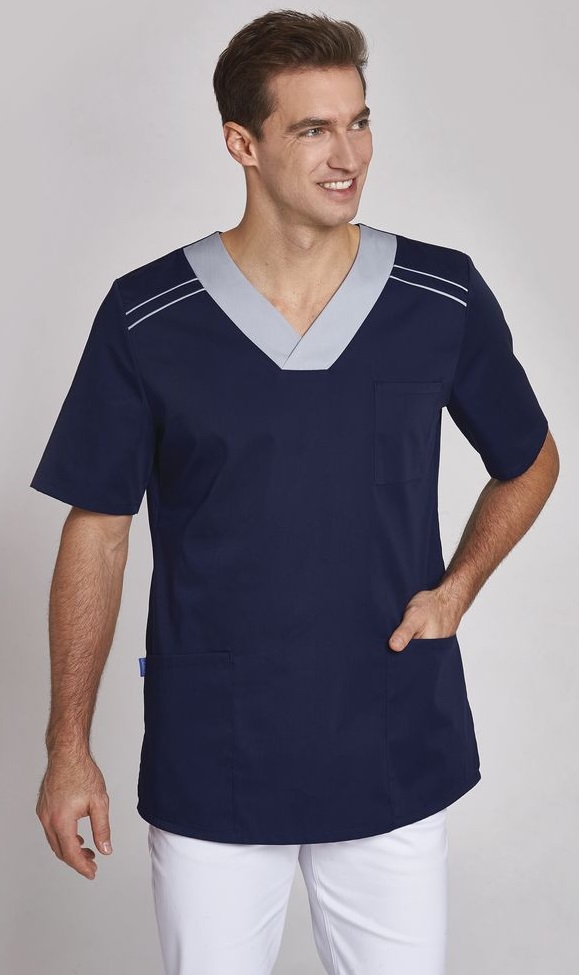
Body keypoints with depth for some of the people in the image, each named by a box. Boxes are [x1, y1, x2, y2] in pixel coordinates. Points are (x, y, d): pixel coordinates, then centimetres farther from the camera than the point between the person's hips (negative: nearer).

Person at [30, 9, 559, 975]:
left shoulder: (444, 296, -4)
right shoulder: (145, 318, -7)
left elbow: (529, 463, 12)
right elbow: (97, 529, -1)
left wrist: (457, 586, -4)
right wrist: (69, 748, -1)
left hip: (396, 759, 2)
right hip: (208, 770, -1)